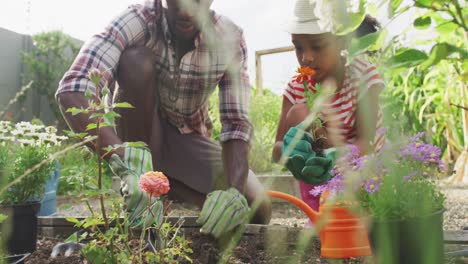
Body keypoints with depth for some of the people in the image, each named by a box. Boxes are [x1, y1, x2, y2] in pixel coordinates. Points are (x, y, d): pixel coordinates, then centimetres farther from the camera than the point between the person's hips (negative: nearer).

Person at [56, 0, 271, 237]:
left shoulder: (230, 39, -18)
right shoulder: (137, 21, -25)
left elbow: (236, 125, -20)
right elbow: (71, 91, -39)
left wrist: (234, 191, -38)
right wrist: (126, 162, -53)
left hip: (189, 140, 2)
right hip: (138, 133, -1)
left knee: (258, 210, -19)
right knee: (136, 58, -31)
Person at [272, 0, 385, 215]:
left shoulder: (364, 76, -18)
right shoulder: (296, 87, -12)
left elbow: (365, 142, -26)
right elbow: (277, 151, -14)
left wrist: (335, 156, -49)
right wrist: (291, 147, -40)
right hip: (325, 182, 2)